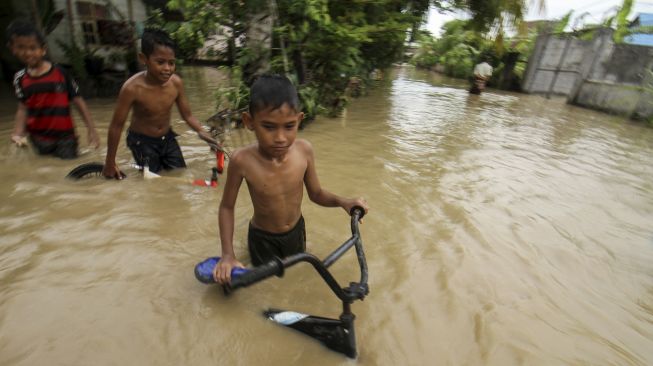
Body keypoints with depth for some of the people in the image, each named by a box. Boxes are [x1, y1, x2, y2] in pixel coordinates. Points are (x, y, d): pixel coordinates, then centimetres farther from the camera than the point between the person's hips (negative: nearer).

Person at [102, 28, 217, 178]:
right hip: (142, 141, -4)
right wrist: (110, 162, -10)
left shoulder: (176, 83, -18)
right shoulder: (132, 88, -27)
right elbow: (116, 125, -16)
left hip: (168, 138, 4)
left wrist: (200, 131, -28)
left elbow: (187, 115, -6)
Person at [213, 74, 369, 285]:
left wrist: (342, 202, -26)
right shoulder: (242, 160, -30)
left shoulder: (304, 150, -23)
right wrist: (228, 254, -18)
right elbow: (227, 207, -14)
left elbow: (316, 193, -8)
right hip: (263, 238, -2)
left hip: (296, 231, 3)